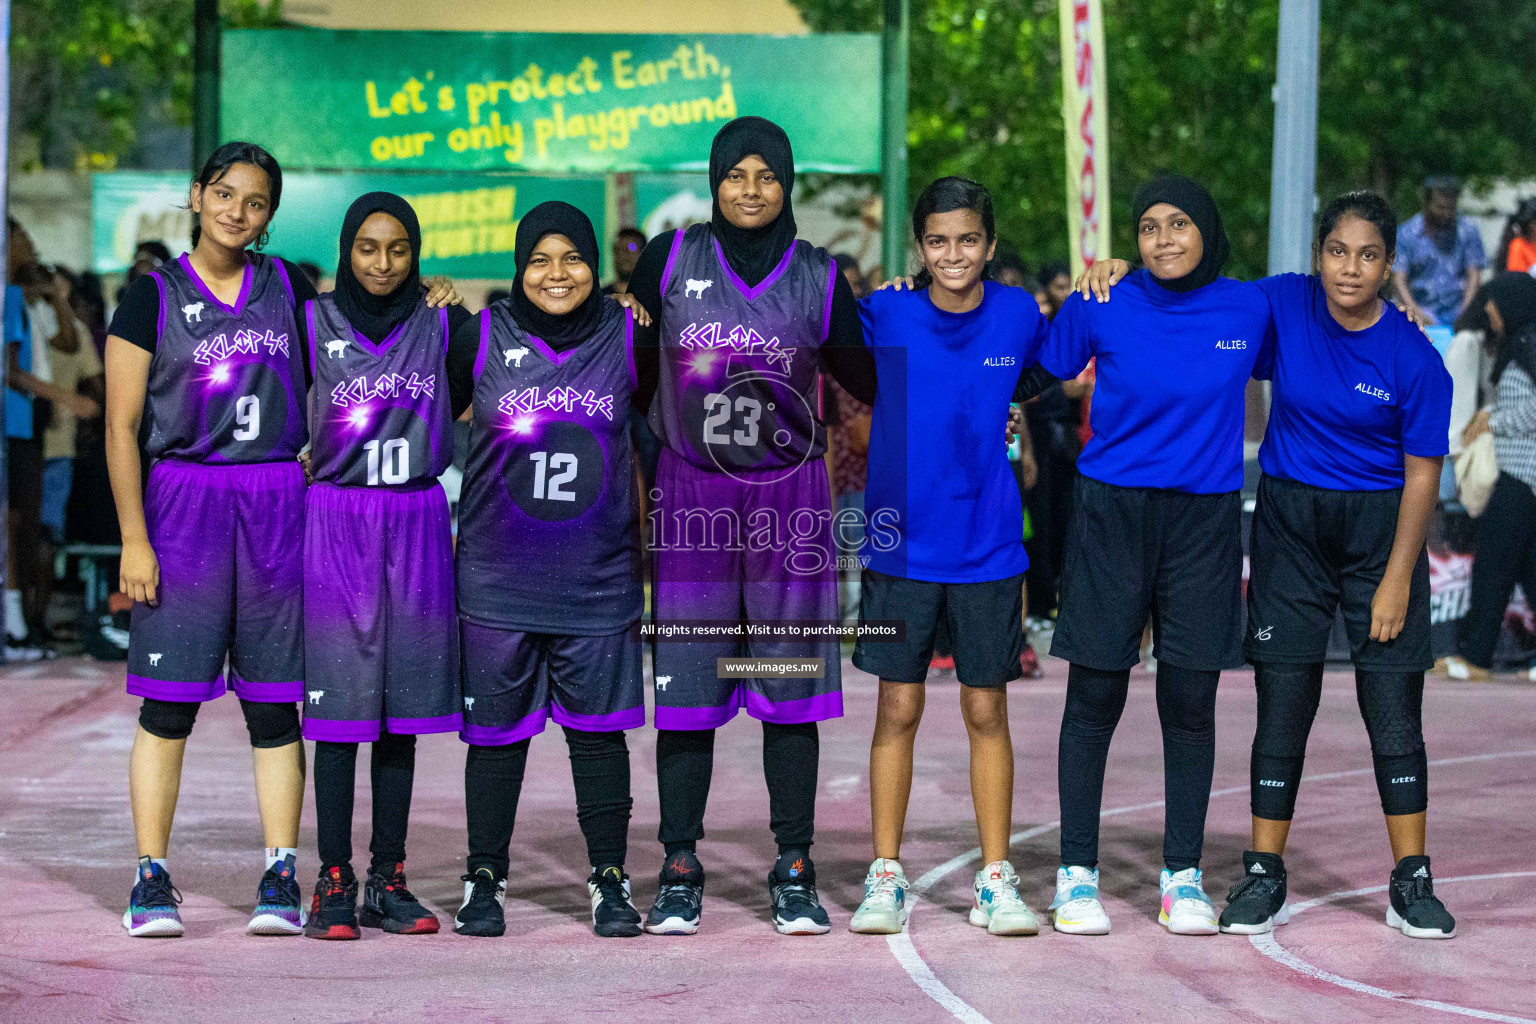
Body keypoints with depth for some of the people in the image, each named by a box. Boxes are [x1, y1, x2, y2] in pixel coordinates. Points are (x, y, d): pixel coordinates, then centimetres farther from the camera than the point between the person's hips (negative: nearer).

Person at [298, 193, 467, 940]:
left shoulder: (440, 322, 7)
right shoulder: (314, 321, 3)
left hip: (417, 524, 2)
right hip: (336, 520, -2)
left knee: (404, 708, 4)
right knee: (340, 705, -3)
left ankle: (387, 881, 10)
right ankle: (334, 883, 2)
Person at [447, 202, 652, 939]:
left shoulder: (627, 336, 1)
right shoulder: (483, 336, -1)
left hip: (598, 575, 0)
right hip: (497, 576, 0)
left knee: (599, 731, 3)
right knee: (496, 732, 5)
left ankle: (610, 881, 13)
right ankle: (484, 880, 17)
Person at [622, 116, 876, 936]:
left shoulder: (817, 277, 3)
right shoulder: (669, 259, 3)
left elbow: (867, 380, 10)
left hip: (789, 497, 0)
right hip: (692, 495, 0)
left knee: (792, 688, 1)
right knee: (685, 686, -1)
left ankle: (793, 874, 8)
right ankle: (679, 872, 8)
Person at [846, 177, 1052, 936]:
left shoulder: (1019, 316, -1)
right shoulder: (884, 316, -5)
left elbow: (1037, 387, 16)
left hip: (988, 546, 1)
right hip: (902, 542, -1)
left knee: (987, 712, 6)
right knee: (897, 709, 4)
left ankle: (996, 879, 14)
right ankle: (885, 877, 13)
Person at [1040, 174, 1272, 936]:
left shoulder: (1249, 310, 2)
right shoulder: (1100, 310, -3)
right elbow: (1033, 374, 9)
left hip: (1205, 521, 1)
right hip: (1110, 514, -1)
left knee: (1190, 702, 4)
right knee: (1094, 699, 1)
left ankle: (1183, 876, 15)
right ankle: (1077, 873, 11)